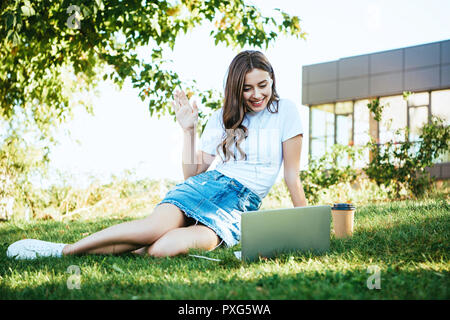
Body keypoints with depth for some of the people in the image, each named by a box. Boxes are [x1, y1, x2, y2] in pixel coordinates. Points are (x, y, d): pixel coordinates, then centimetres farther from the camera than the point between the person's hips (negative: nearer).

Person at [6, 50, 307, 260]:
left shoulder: (285, 111, 2)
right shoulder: (222, 118, 11)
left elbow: (292, 176, 3)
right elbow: (192, 172, 10)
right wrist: (189, 130, -1)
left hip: (241, 206, -2)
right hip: (206, 185, 2)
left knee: (161, 250, -32)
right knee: (156, 226, -33)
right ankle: (65, 249, -21)